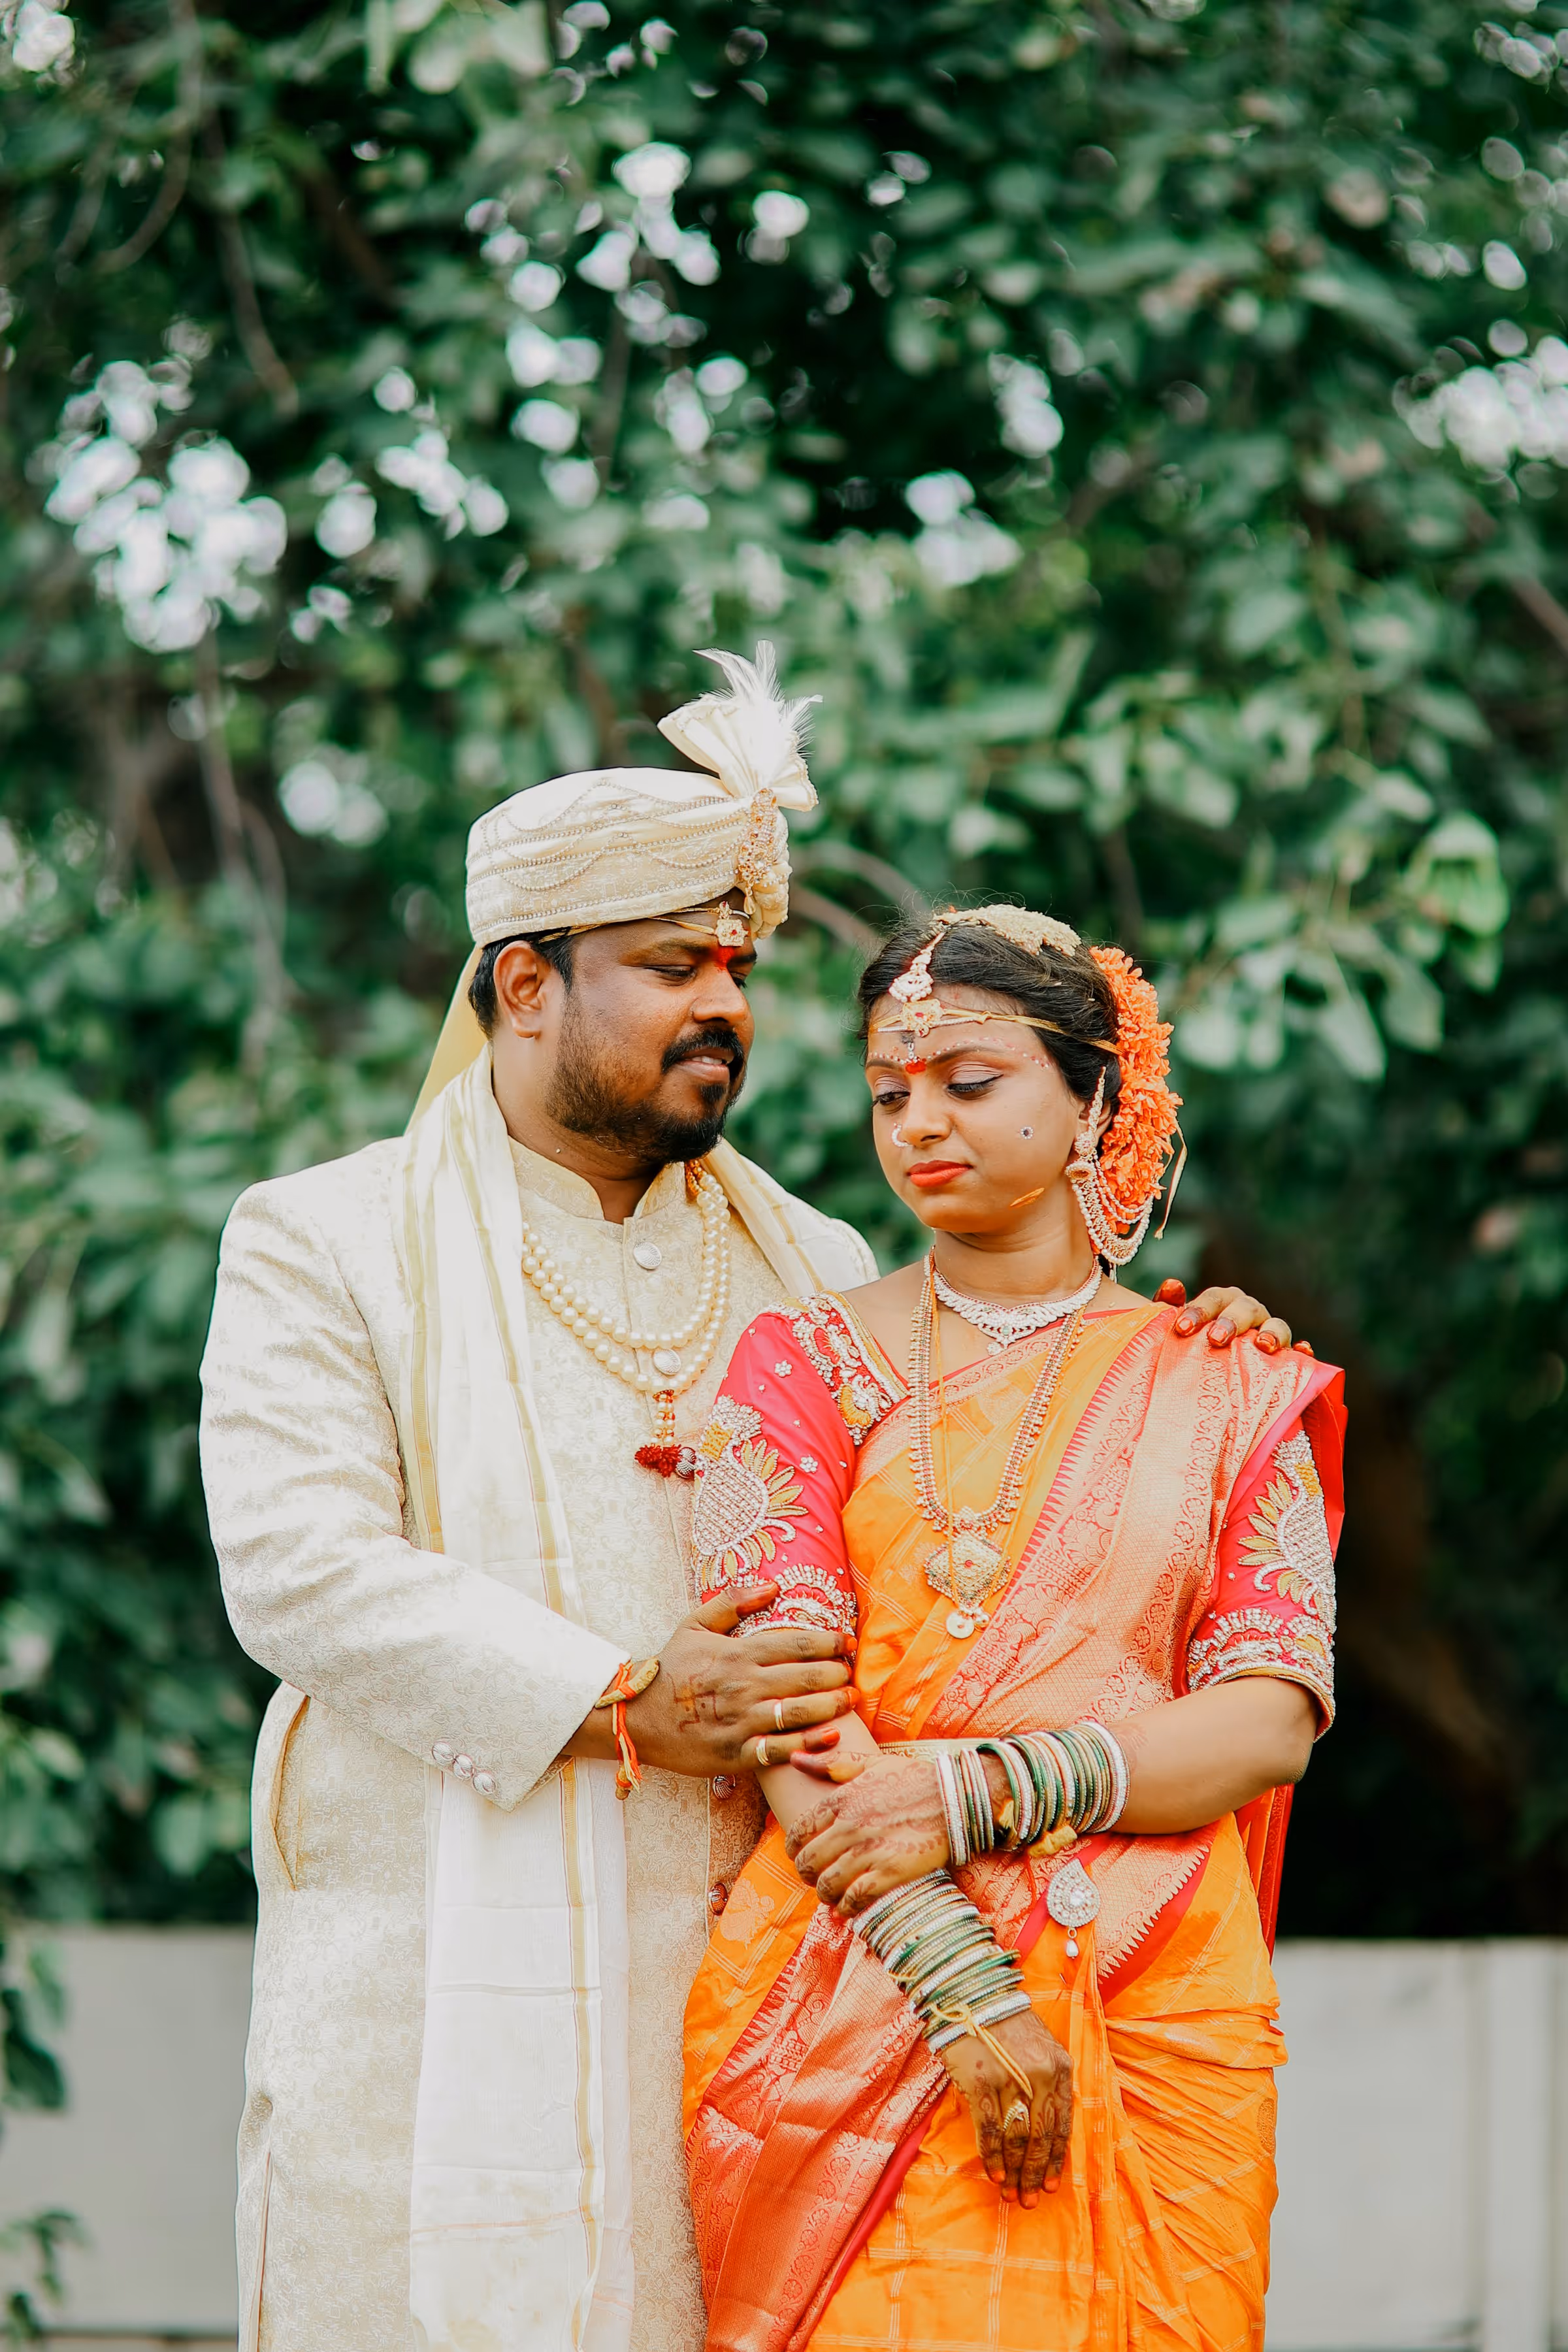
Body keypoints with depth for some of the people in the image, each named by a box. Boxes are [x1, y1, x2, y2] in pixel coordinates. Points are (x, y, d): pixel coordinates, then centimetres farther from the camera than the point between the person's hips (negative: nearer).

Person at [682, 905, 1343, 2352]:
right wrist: (961, 1984, -17)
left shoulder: (1224, 1391, 10)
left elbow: (1276, 1720, 0)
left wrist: (981, 1790, -14)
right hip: (858, 2003, -1)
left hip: (1158, 2013, 1)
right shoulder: (808, 1365, 7)